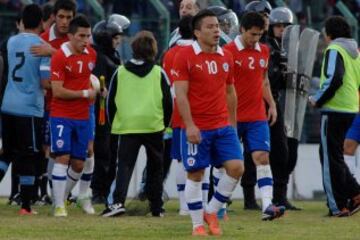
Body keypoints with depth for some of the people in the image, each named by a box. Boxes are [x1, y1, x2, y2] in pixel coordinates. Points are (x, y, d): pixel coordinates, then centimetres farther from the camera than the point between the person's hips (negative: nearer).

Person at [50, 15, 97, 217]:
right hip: (61, 116, -6)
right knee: (63, 157, -14)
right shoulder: (59, 57, -13)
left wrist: (96, 89, 9)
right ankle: (59, 206, -11)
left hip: (82, 117, 6)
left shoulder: (91, 54, 6)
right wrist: (85, 93, -11)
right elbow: (57, 91, -18)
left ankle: (63, 197, 26)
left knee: (78, 164, 6)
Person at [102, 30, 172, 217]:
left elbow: (111, 101, 8)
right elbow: (168, 101, 4)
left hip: (127, 126, 0)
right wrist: (165, 123, 18)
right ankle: (156, 207, 15)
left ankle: (117, 201, -25)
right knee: (155, 168, 13)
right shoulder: (158, 73, 2)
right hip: (153, 125, 0)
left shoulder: (120, 72, 5)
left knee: (124, 165, -4)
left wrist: (114, 124, 20)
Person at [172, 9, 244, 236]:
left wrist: (233, 123, 18)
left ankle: (211, 211, 12)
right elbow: (181, 94, -12)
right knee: (195, 174, 1)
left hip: (223, 126, 5)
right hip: (196, 128, -5)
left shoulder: (226, 57, 9)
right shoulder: (185, 56, -8)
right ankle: (198, 224, 11)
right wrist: (189, 125, -18)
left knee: (236, 167, -5)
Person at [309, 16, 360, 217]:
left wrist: (317, 100, -11)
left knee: (331, 158, -2)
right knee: (335, 157, 18)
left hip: (335, 110, -8)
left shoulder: (334, 50, -11)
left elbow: (333, 80, -23)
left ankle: (338, 206, -2)